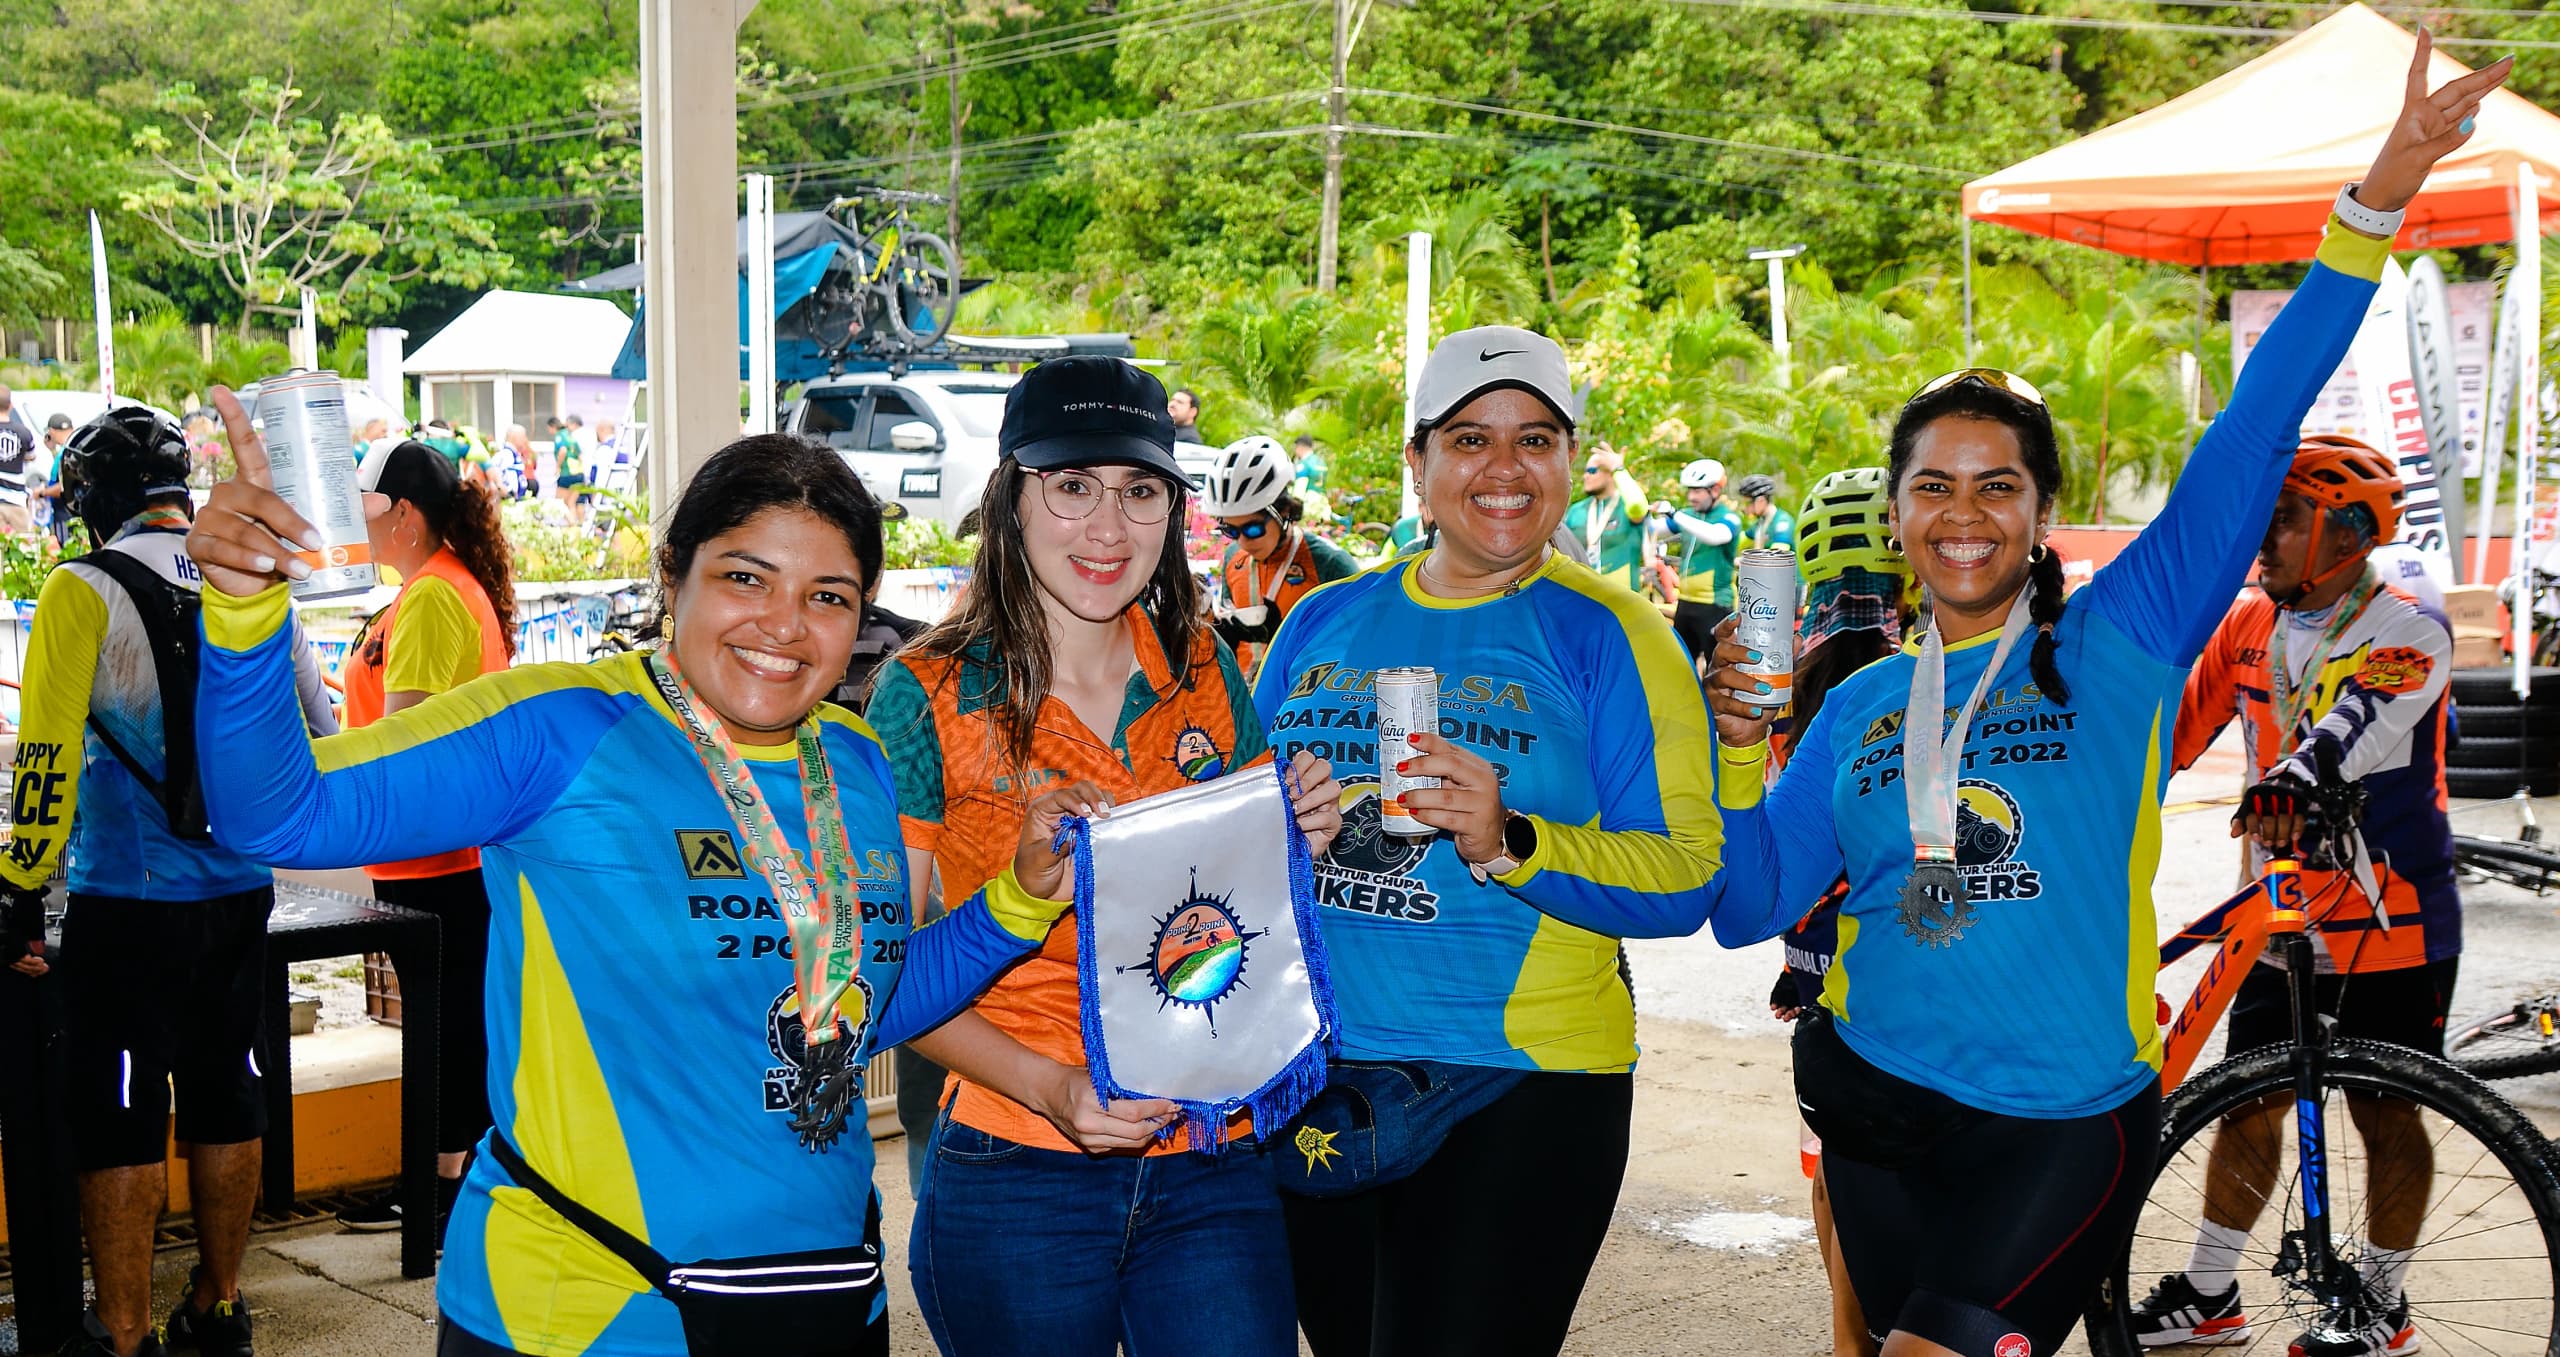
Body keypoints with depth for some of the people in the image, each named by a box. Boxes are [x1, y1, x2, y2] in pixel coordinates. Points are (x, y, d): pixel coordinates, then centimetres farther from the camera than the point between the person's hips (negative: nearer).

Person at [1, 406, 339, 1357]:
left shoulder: (85, 591, -10)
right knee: (226, 1102, 14)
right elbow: (318, 736, 12)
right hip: (242, 895, 5)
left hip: (127, 903, -5)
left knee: (120, 1124, 4)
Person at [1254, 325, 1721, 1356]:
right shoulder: (1323, 622, 8)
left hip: (1517, 1088, -4)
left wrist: (1511, 841, -25)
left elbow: (1686, 879, -11)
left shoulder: (1609, 634, -4)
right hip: (1312, 1078, 5)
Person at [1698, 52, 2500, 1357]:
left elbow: (2251, 443, -10)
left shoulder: (2118, 641, -3)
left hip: (2060, 1126, -4)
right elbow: (1747, 907, 5)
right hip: (1871, 1102, 4)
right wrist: (1737, 747, -12)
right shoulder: (1860, 706, 6)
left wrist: (2372, 207, -15)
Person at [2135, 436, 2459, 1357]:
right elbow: (2176, 728, 8)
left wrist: (2296, 779, -53)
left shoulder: (2406, 632, -14)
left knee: (2384, 1113, 7)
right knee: (2248, 1100, 9)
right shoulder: (2249, 627, 4)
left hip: (2390, 922, -5)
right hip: (2282, 918, 5)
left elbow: (2354, 726, -34)